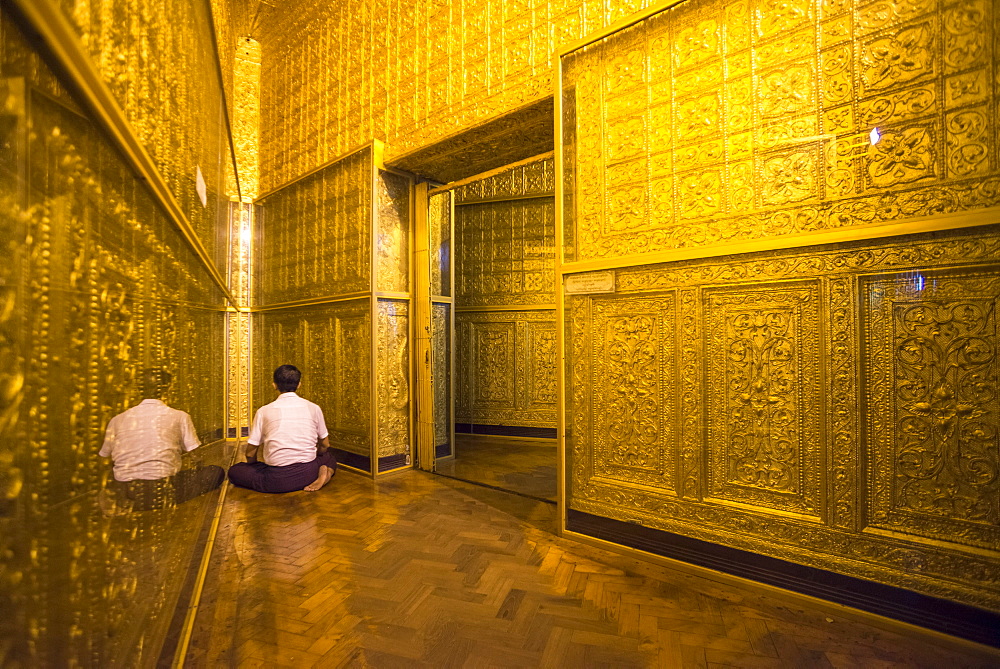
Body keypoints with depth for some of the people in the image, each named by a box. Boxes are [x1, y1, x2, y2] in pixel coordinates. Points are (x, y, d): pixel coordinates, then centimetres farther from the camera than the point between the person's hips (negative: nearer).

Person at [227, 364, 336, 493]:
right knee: (328, 455, 33)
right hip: (307, 473, 3)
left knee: (234, 470, 18)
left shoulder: (264, 411, -3)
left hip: (277, 480, -3)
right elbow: (324, 446, 10)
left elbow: (250, 454, 3)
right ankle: (326, 472, -6)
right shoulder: (313, 408, 0)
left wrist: (255, 467, 25)